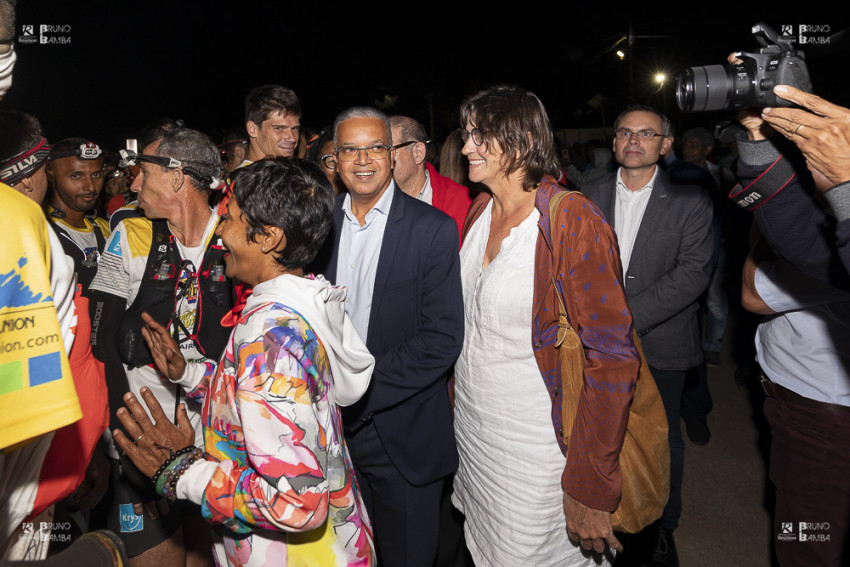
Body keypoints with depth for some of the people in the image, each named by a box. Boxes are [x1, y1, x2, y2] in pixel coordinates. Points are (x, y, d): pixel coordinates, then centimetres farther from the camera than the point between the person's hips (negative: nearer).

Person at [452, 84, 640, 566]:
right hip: (471, 428, 7)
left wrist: (591, 488, -20)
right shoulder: (480, 211, 2)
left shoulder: (572, 220, -20)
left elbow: (613, 359, -21)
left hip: (534, 448, -6)